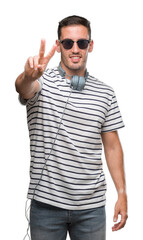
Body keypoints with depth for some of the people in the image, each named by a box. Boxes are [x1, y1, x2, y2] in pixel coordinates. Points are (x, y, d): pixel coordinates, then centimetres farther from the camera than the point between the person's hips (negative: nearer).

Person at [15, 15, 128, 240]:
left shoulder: (105, 93, 6)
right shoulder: (43, 81, -3)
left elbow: (112, 146, 9)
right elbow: (24, 88, -27)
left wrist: (122, 193, 3)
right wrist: (30, 75, -51)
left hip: (91, 205, 2)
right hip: (46, 203, -2)